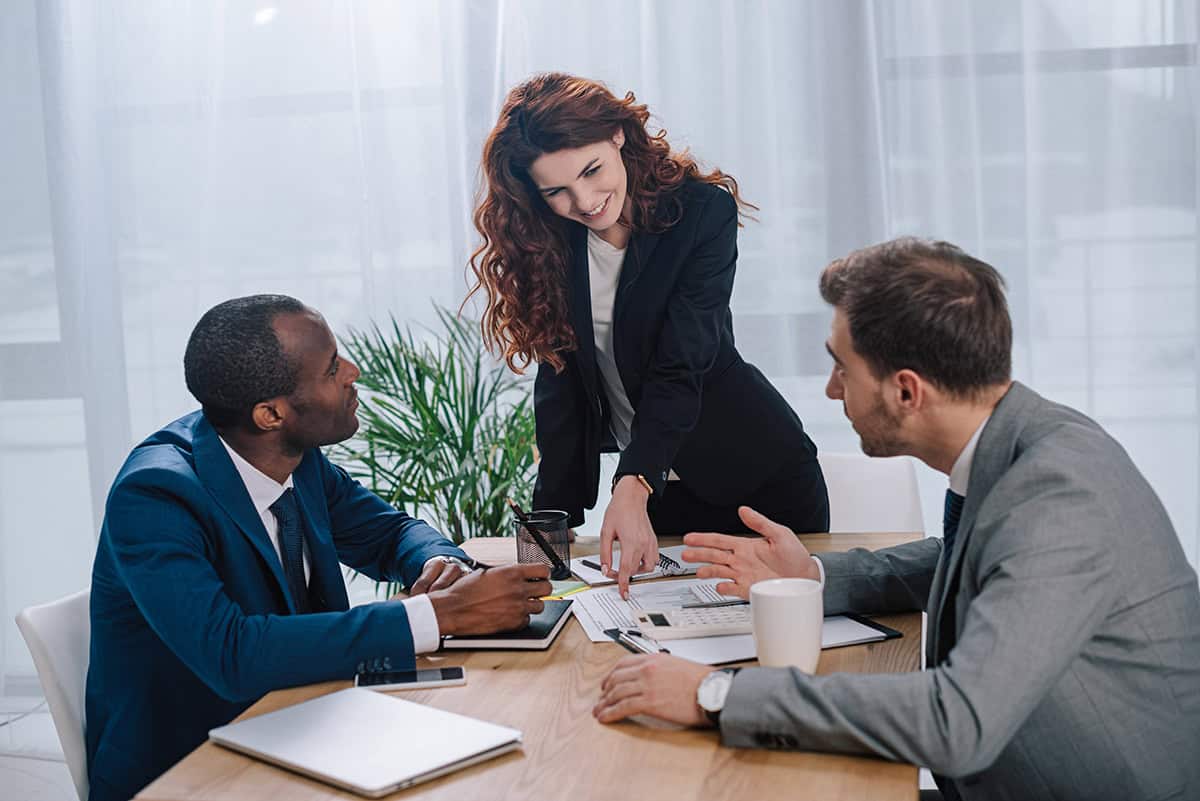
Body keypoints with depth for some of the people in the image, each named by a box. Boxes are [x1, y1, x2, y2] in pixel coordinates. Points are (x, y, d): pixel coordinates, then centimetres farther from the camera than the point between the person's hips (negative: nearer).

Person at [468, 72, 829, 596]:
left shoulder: (704, 210, -18)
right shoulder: (547, 243, -6)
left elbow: (679, 368, -26)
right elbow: (561, 381, -5)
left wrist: (632, 488, -38)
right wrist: (553, 518, -10)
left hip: (758, 474, -3)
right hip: (659, 488, 3)